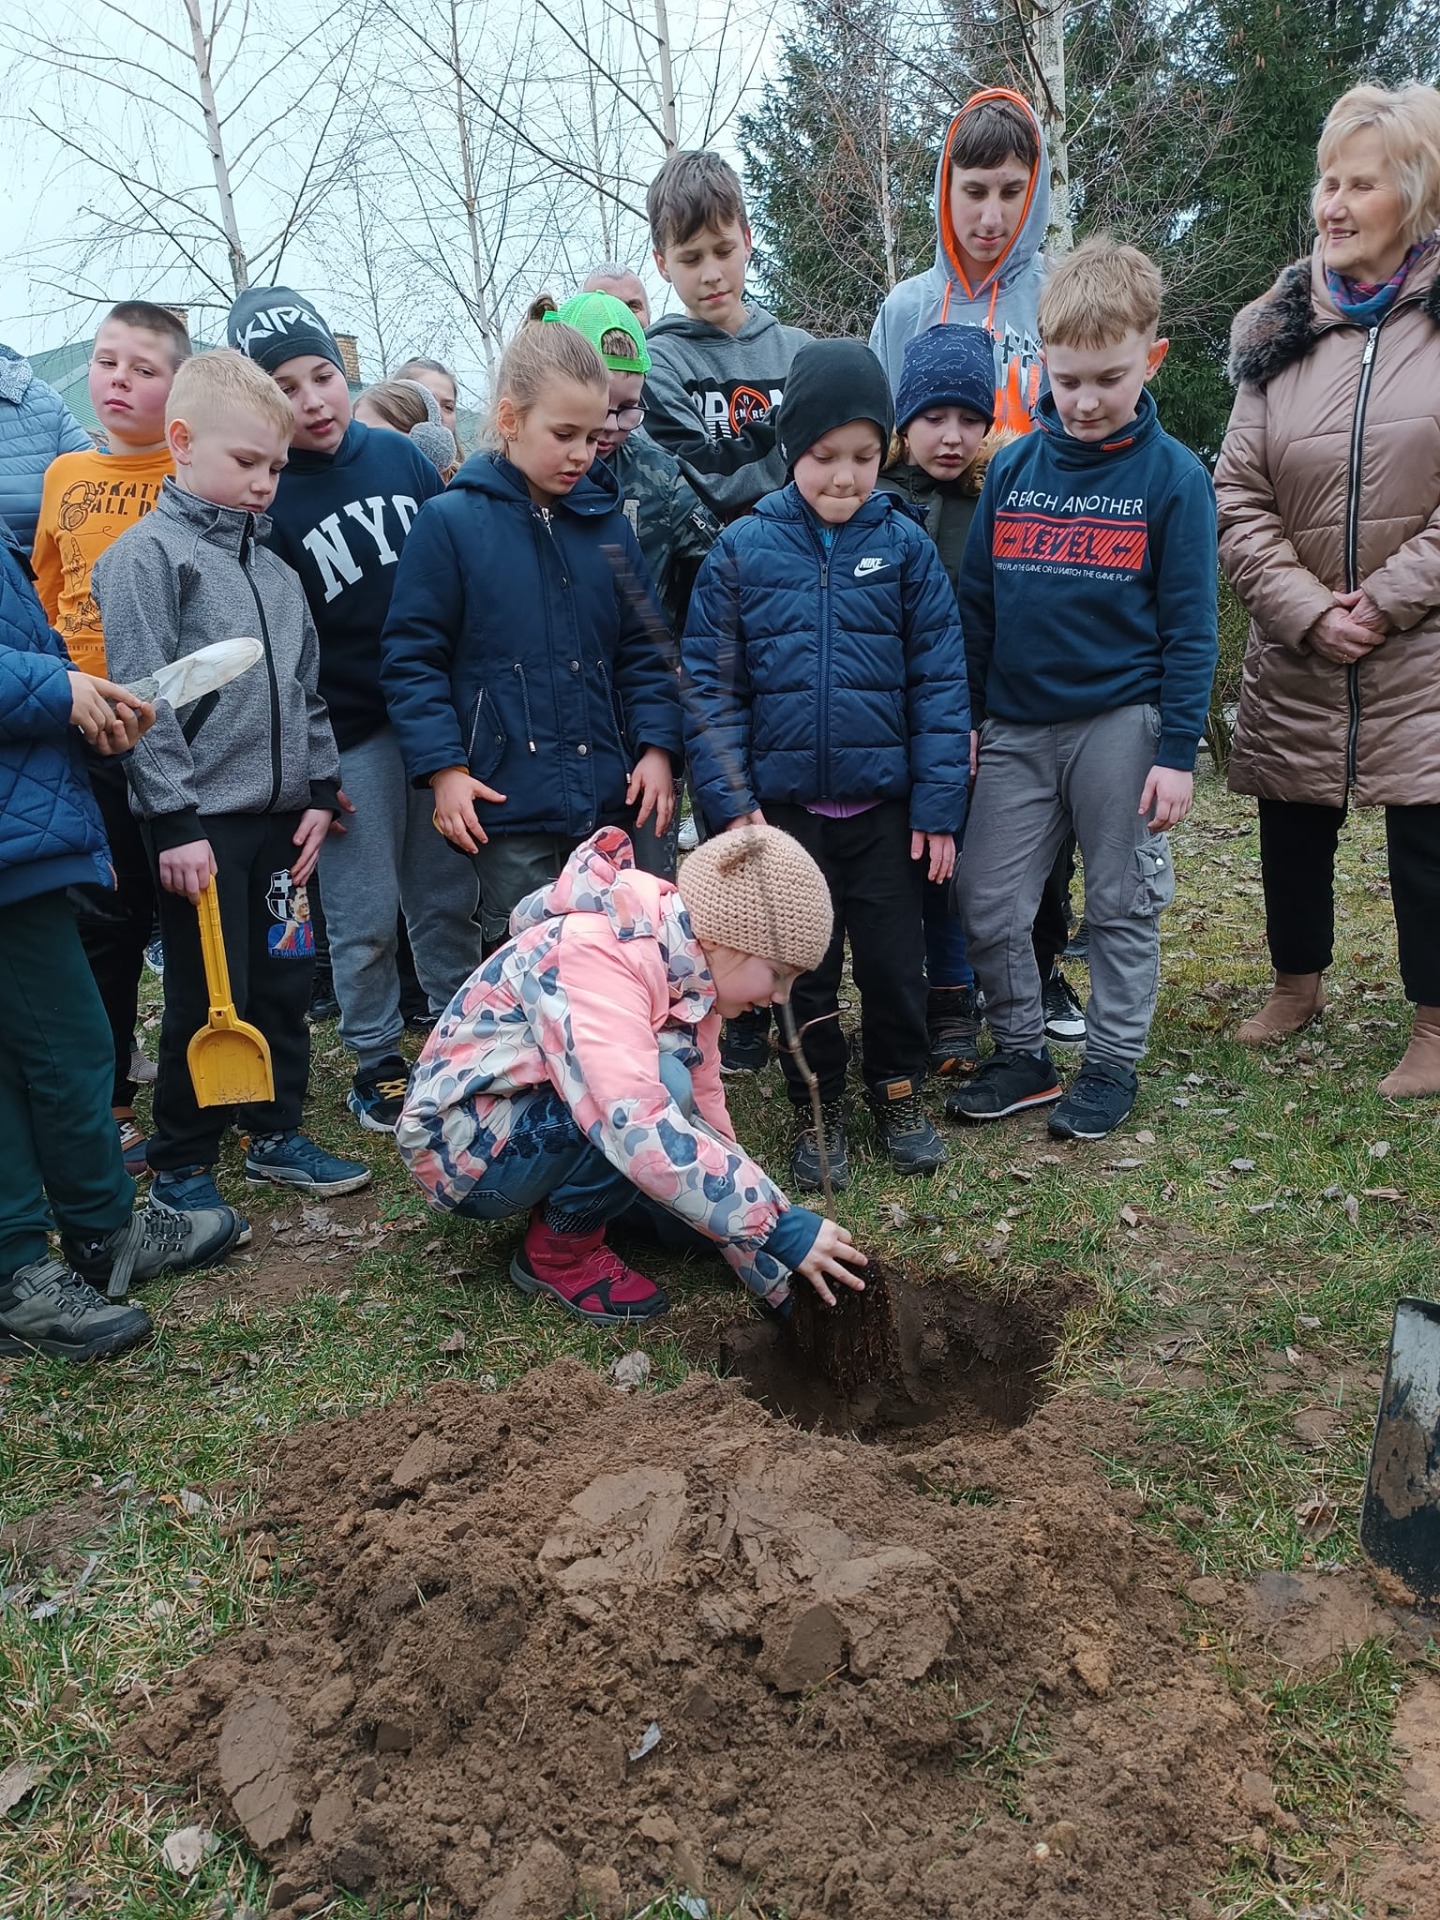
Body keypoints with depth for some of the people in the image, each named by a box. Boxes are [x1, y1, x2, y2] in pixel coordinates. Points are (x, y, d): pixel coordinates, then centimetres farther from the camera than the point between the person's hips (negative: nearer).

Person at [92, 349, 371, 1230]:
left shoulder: (274, 567, 14)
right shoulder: (146, 555, -7)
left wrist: (319, 789, 10)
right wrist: (174, 821, -16)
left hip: (281, 816, 6)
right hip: (202, 821, -6)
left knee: (287, 978, 13)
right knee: (208, 998, 1)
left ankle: (277, 1132, 30)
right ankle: (182, 1166, 18)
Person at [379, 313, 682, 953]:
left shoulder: (606, 521, 9)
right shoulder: (450, 522, -3)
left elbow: (643, 647, 12)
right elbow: (413, 657, -3)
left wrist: (657, 745, 0)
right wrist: (442, 766, -11)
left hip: (611, 802, 4)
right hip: (507, 809, -4)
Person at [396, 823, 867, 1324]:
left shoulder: (686, 969, -3)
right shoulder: (597, 953, -30)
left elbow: (706, 1118, -1)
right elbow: (639, 1127, -41)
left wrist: (783, 1275, -3)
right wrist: (785, 1229, -37)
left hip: (536, 1115, 8)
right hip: (461, 1139, -8)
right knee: (662, 1088, -29)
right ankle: (559, 1251, -9)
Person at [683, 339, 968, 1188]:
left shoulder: (906, 545, -2)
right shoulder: (743, 548, -3)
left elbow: (939, 680, -2)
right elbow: (711, 680, -2)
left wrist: (940, 802, -6)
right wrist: (729, 795, -9)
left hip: (885, 799, 0)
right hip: (784, 801, 0)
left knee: (895, 955, 10)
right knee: (805, 964, 11)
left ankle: (899, 1092, 31)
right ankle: (818, 1105, 28)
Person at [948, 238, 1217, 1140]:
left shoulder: (1173, 475, -4)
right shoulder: (1013, 467, 4)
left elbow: (1189, 628, -4)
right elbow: (975, 603, 8)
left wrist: (1178, 751, -9)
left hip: (1122, 724, -3)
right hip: (1017, 725, 3)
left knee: (1124, 906, 8)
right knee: (988, 904, 4)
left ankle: (1114, 1063, 24)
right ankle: (1024, 1054, 22)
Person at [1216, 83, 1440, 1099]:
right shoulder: (1277, 332, 6)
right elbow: (1239, 498, 1)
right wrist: (1309, 611, -10)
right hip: (1295, 649, 4)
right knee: (1293, 823, 13)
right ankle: (1300, 983, 35)